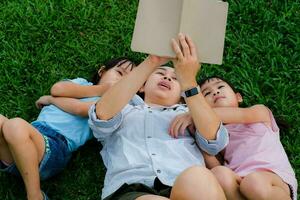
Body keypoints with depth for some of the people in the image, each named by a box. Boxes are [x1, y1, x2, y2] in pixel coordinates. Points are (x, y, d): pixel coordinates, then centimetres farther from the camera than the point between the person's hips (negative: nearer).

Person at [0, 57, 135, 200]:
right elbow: (57, 89, 6)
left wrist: (50, 99, 10)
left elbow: (80, 108, -6)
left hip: (57, 144, -4)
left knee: (16, 126, -35)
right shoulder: (82, 82, 28)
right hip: (32, 132, 4)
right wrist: (102, 88, 10)